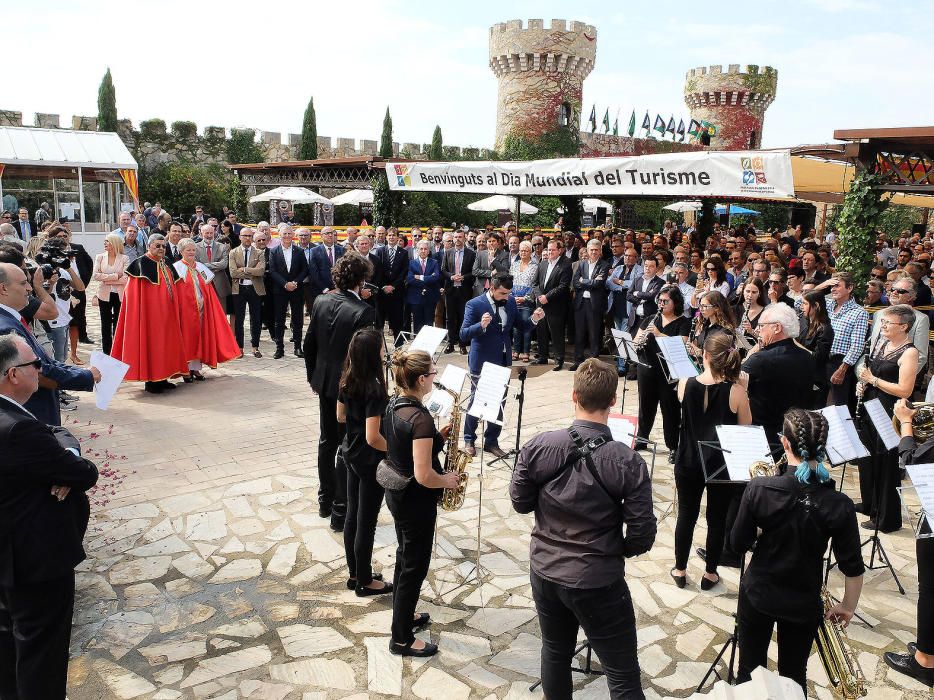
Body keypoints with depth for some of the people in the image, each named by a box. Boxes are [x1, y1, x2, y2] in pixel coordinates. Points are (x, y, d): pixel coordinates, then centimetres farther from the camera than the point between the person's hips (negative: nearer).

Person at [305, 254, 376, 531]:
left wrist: (313, 376, 17)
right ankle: (340, 512, 13)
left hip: (324, 383, 7)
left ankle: (325, 500, 34)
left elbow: (309, 344, 6)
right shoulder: (364, 311, -21)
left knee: (327, 441, 20)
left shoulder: (320, 302, -1)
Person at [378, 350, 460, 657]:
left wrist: (437, 437, 4)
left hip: (396, 492, 9)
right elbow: (424, 476, -29)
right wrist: (448, 481, -11)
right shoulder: (420, 418, -28)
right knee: (415, 567, 7)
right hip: (416, 501, -9)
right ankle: (402, 639, 21)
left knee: (405, 556, 25)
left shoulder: (393, 406, -1)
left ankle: (403, 614, 44)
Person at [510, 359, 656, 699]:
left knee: (555, 653, 25)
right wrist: (617, 550, 7)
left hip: (544, 572, 4)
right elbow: (643, 535, -13)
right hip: (598, 581, -3)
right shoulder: (629, 462, -19)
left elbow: (520, 503, 0)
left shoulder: (538, 447, -13)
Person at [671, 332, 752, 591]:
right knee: (717, 519, 15)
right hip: (721, 465, -2)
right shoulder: (736, 391, -18)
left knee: (686, 515, 17)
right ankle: (710, 574, 27)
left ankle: (680, 570, 29)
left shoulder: (685, 385, -12)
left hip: (688, 462, 2)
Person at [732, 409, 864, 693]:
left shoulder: (760, 488, -22)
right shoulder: (839, 505, -20)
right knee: (793, 677, 22)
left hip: (757, 594, 0)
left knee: (750, 671, 19)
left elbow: (738, 544, -11)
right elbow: (853, 567, -11)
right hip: (804, 603, 1)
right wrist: (848, 606, 5)